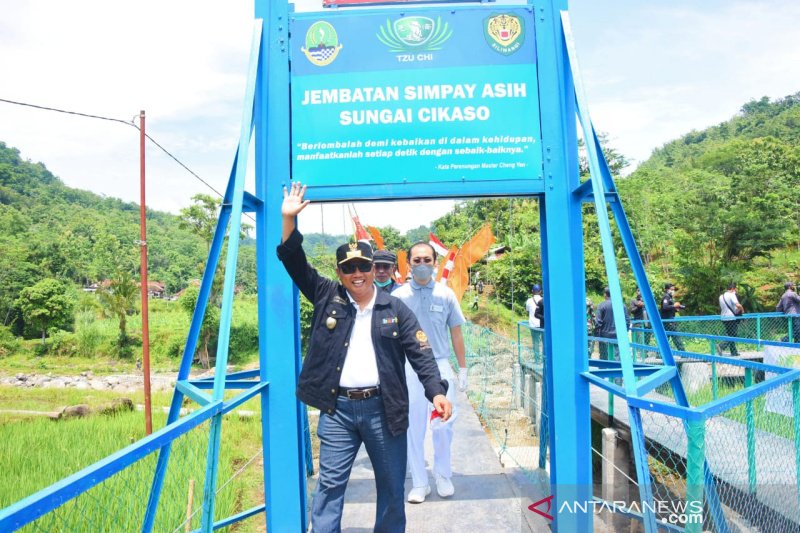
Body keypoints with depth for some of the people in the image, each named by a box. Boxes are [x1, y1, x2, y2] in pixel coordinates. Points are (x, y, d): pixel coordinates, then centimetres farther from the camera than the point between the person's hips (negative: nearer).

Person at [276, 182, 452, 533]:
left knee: (392, 486, 12)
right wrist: (288, 219, -10)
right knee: (330, 484, 4)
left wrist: (436, 391, -17)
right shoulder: (327, 297, 4)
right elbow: (295, 264, 0)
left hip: (383, 408, 0)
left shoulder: (395, 309, 1)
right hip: (337, 409, 0)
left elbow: (421, 354, -3)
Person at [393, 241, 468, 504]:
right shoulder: (398, 297, -1)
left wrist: (463, 369, 8)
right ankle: (419, 483, 21)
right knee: (413, 428, 5)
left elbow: (456, 333, 8)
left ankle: (443, 476, 27)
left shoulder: (446, 294, 1)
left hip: (440, 365, 0)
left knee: (443, 425, 4)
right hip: (409, 367, 0)